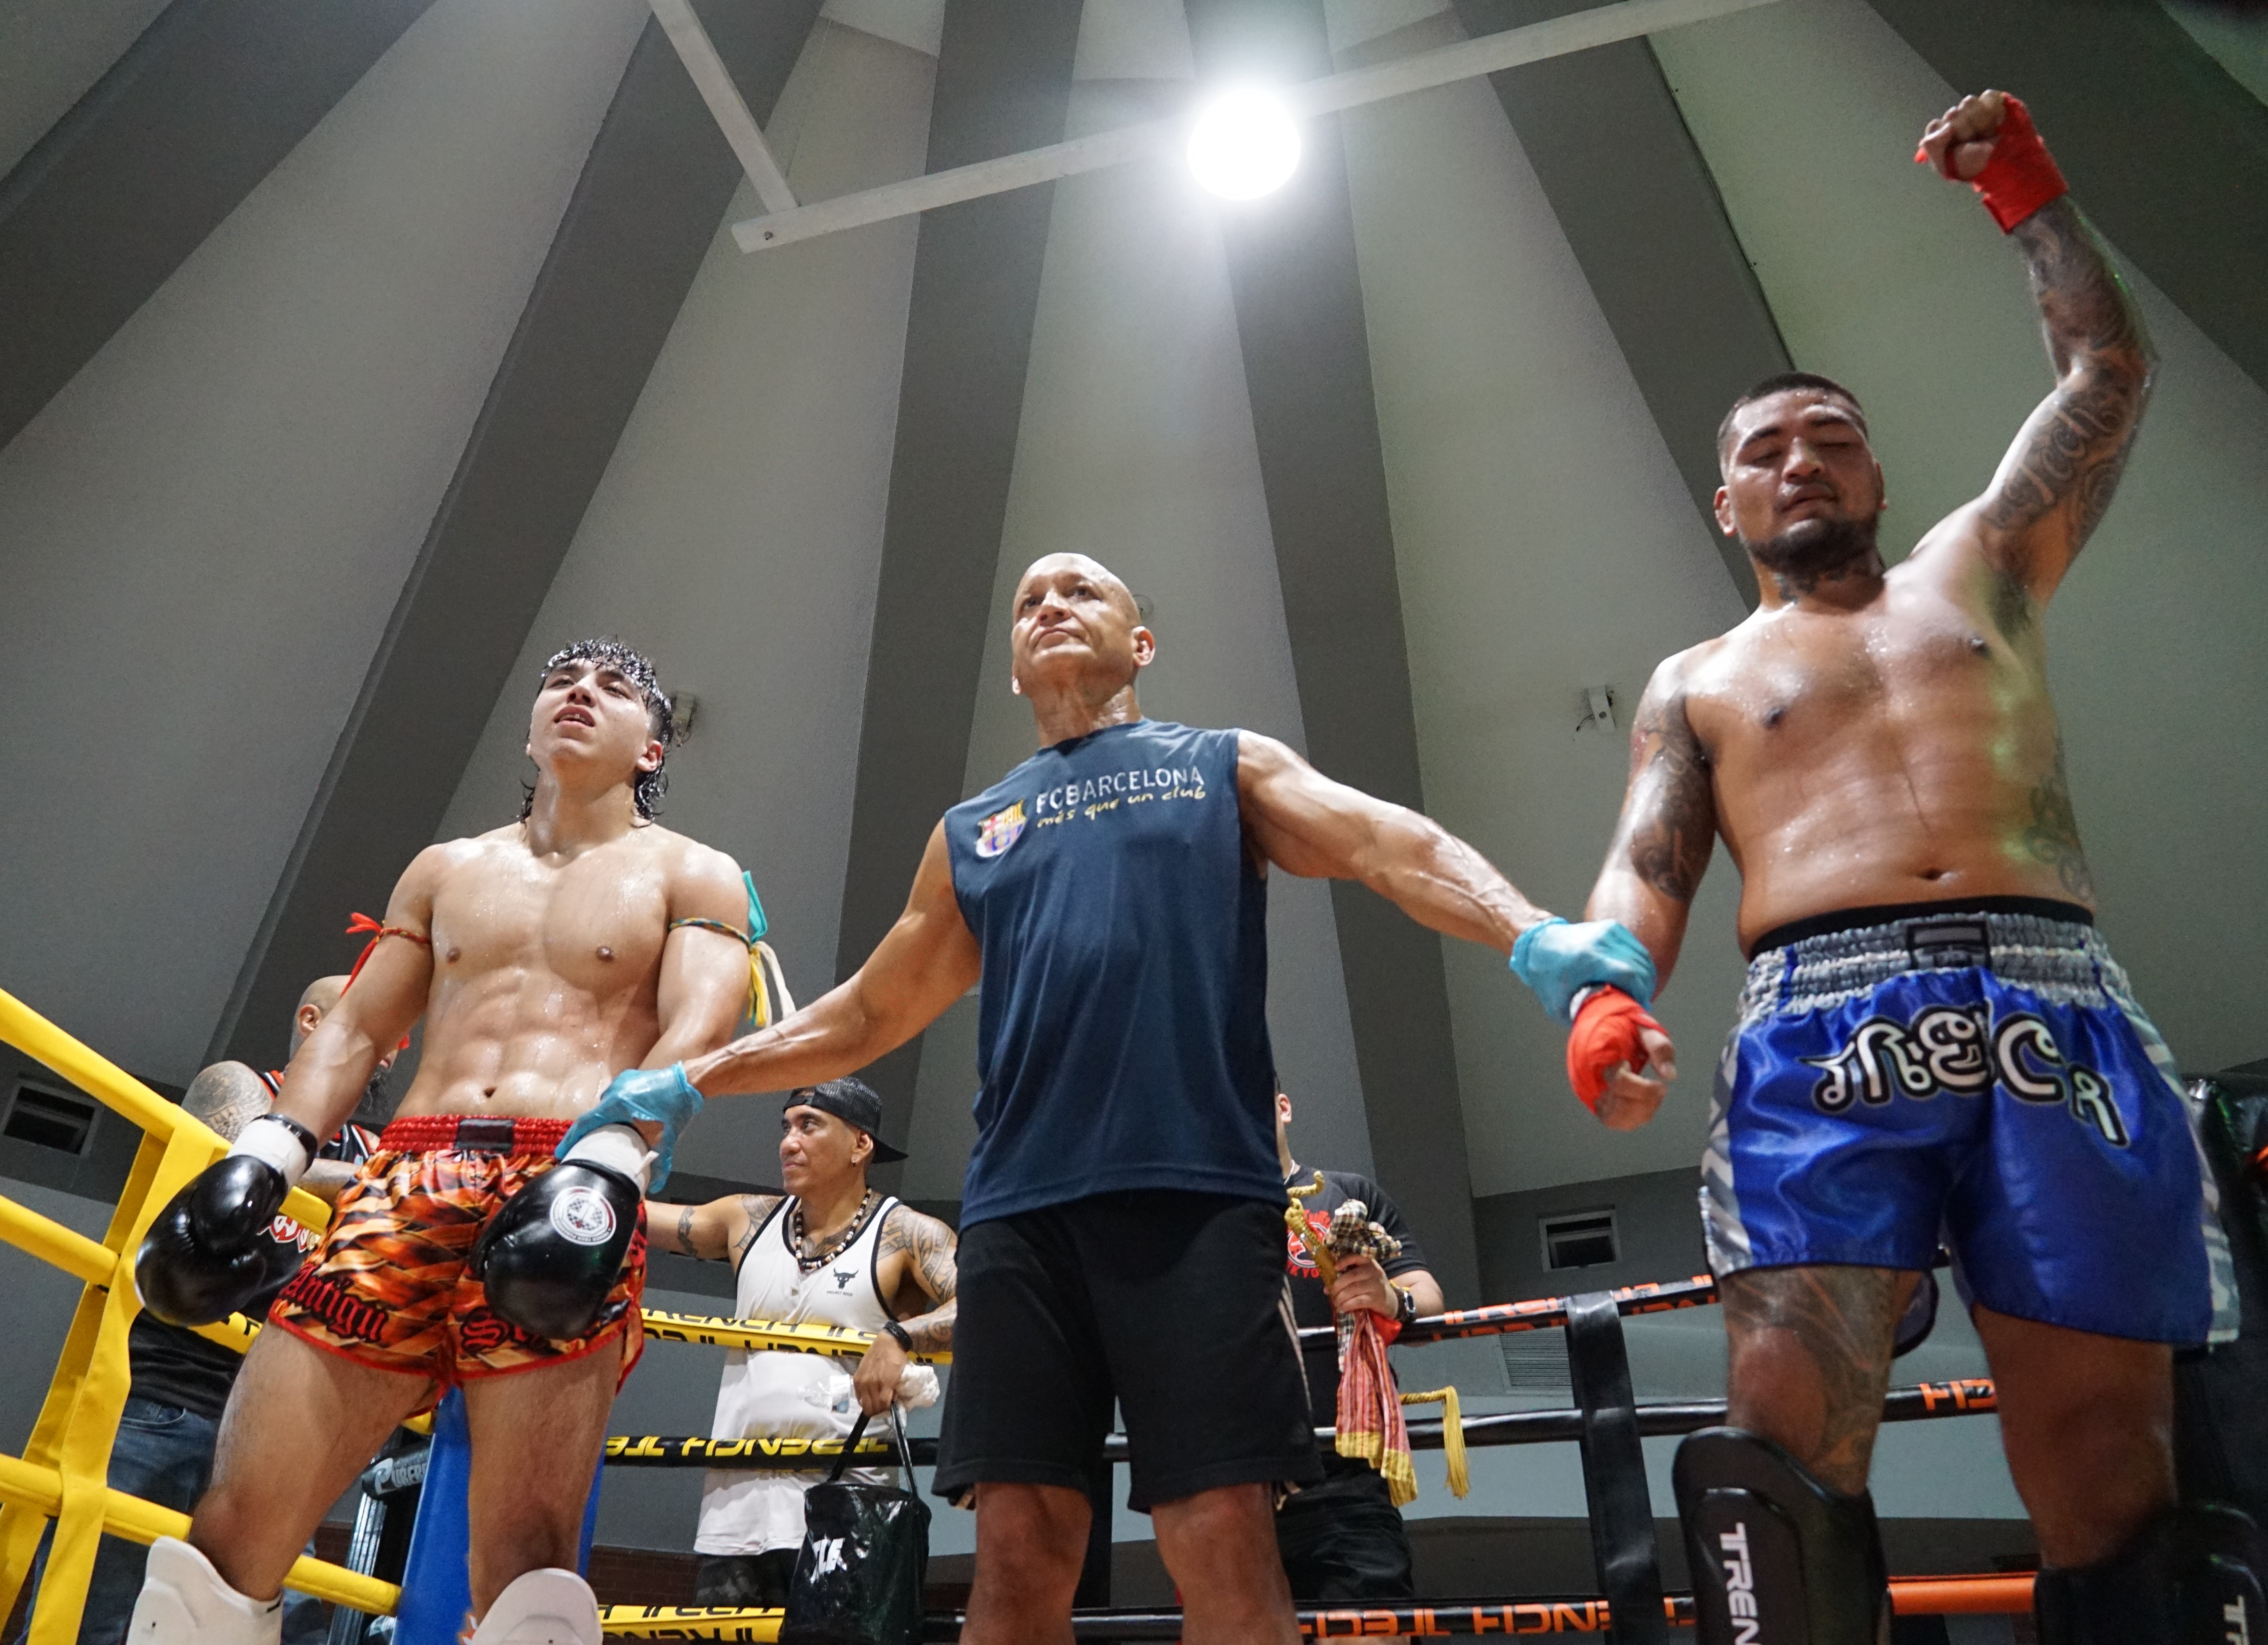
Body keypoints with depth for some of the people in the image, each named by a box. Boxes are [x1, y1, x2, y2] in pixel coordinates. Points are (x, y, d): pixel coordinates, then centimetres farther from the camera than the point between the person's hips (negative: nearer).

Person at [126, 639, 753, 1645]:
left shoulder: (692, 877, 12)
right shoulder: (445, 871, 26)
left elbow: (693, 1034, -4)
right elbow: (354, 1031, 22)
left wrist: (604, 1170, -21)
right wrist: (261, 1163, 6)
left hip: (567, 1188, -4)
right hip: (406, 1181, 5)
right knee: (234, 1531, -2)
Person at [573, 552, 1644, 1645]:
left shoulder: (1225, 766, 16)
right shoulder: (971, 833, 23)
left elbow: (1395, 847, 1)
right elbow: (865, 1016, 28)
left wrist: (1534, 936, -18)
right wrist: (686, 1081, 22)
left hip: (1200, 1192, -2)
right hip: (1020, 1207, 3)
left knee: (1226, 1550, -5)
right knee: (1018, 1553, 2)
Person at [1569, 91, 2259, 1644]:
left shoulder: (1981, 567, 28)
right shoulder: (1697, 682, 22)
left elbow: (2109, 372, 29)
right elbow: (1645, 869, 9)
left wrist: (2025, 189, 30)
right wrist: (1607, 991, -11)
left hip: (2060, 1012, 2)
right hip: (1821, 1029, -1)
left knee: (2106, 1465, -3)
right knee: (1781, 1437, -18)